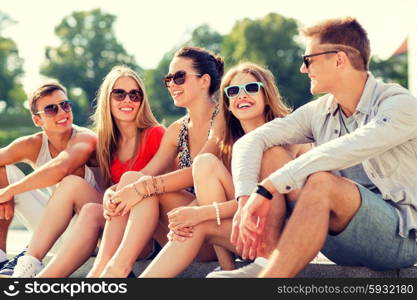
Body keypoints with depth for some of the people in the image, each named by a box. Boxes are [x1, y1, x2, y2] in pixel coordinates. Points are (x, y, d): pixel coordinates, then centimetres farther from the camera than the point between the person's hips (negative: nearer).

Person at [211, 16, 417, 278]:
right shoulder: (318, 113, 9)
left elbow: (341, 153, -27)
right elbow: (250, 141, 0)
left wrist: (267, 188, -29)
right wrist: (246, 198, -18)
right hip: (344, 244, 6)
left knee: (320, 181, -36)